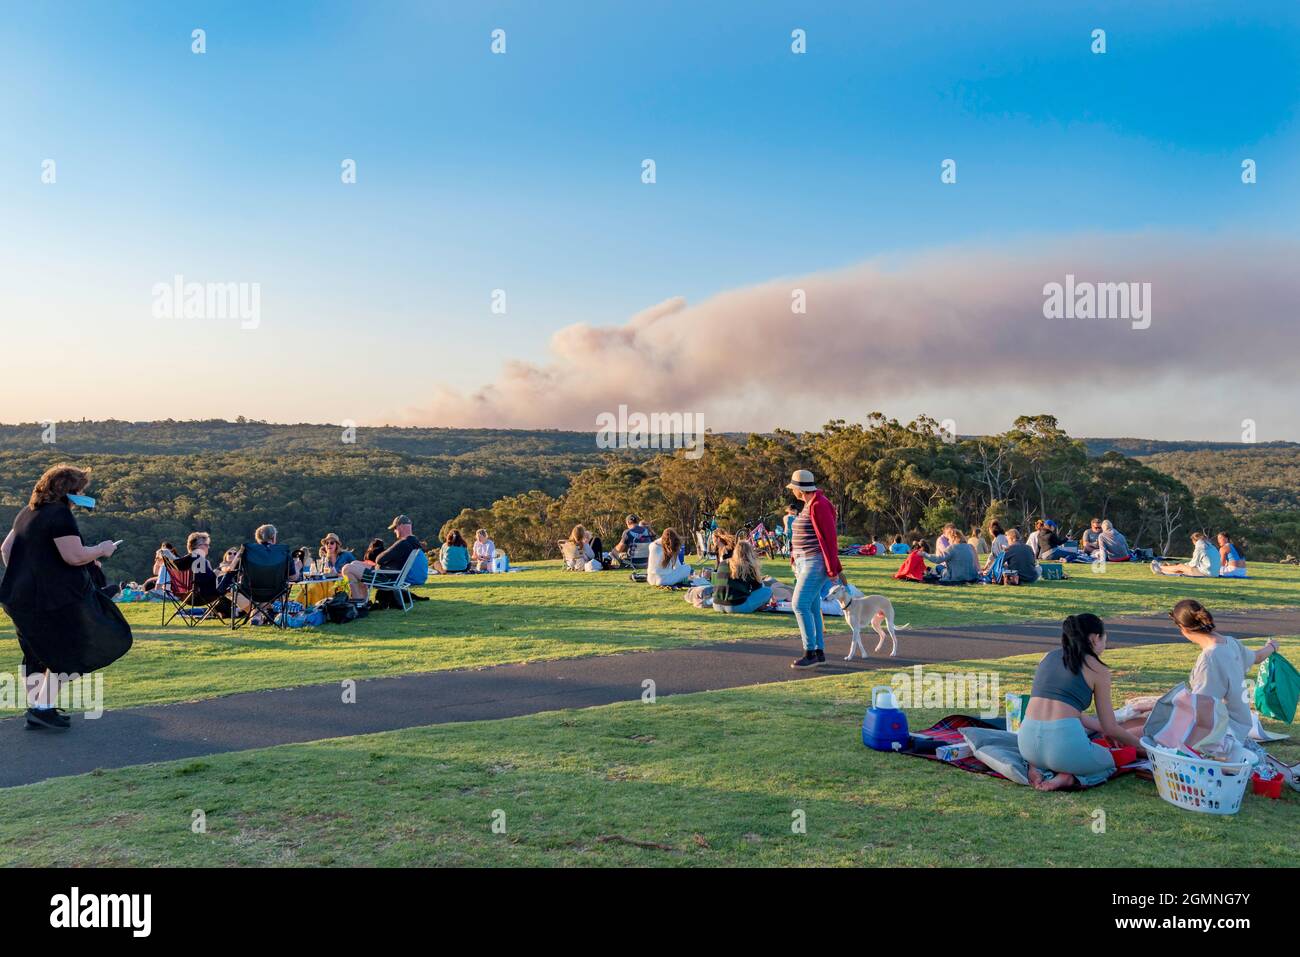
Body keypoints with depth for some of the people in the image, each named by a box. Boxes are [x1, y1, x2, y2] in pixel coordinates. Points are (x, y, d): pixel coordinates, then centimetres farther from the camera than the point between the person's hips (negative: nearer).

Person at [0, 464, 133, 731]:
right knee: (66, 652, 3)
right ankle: (43, 708, -1)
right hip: (54, 599, -9)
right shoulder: (59, 514, -15)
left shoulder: (27, 513, 14)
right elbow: (74, 556, -21)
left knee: (36, 654, 17)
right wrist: (101, 550, -5)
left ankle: (36, 709, 23)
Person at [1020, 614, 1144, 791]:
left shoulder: (1049, 656, 18)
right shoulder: (1097, 669, 4)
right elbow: (1110, 728, 10)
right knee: (1108, 761, 29)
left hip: (1027, 742, 5)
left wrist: (1100, 727, 41)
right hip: (1063, 741, -5)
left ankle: (1039, 768, 9)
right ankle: (1067, 776, -1)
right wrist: (1142, 745, 28)